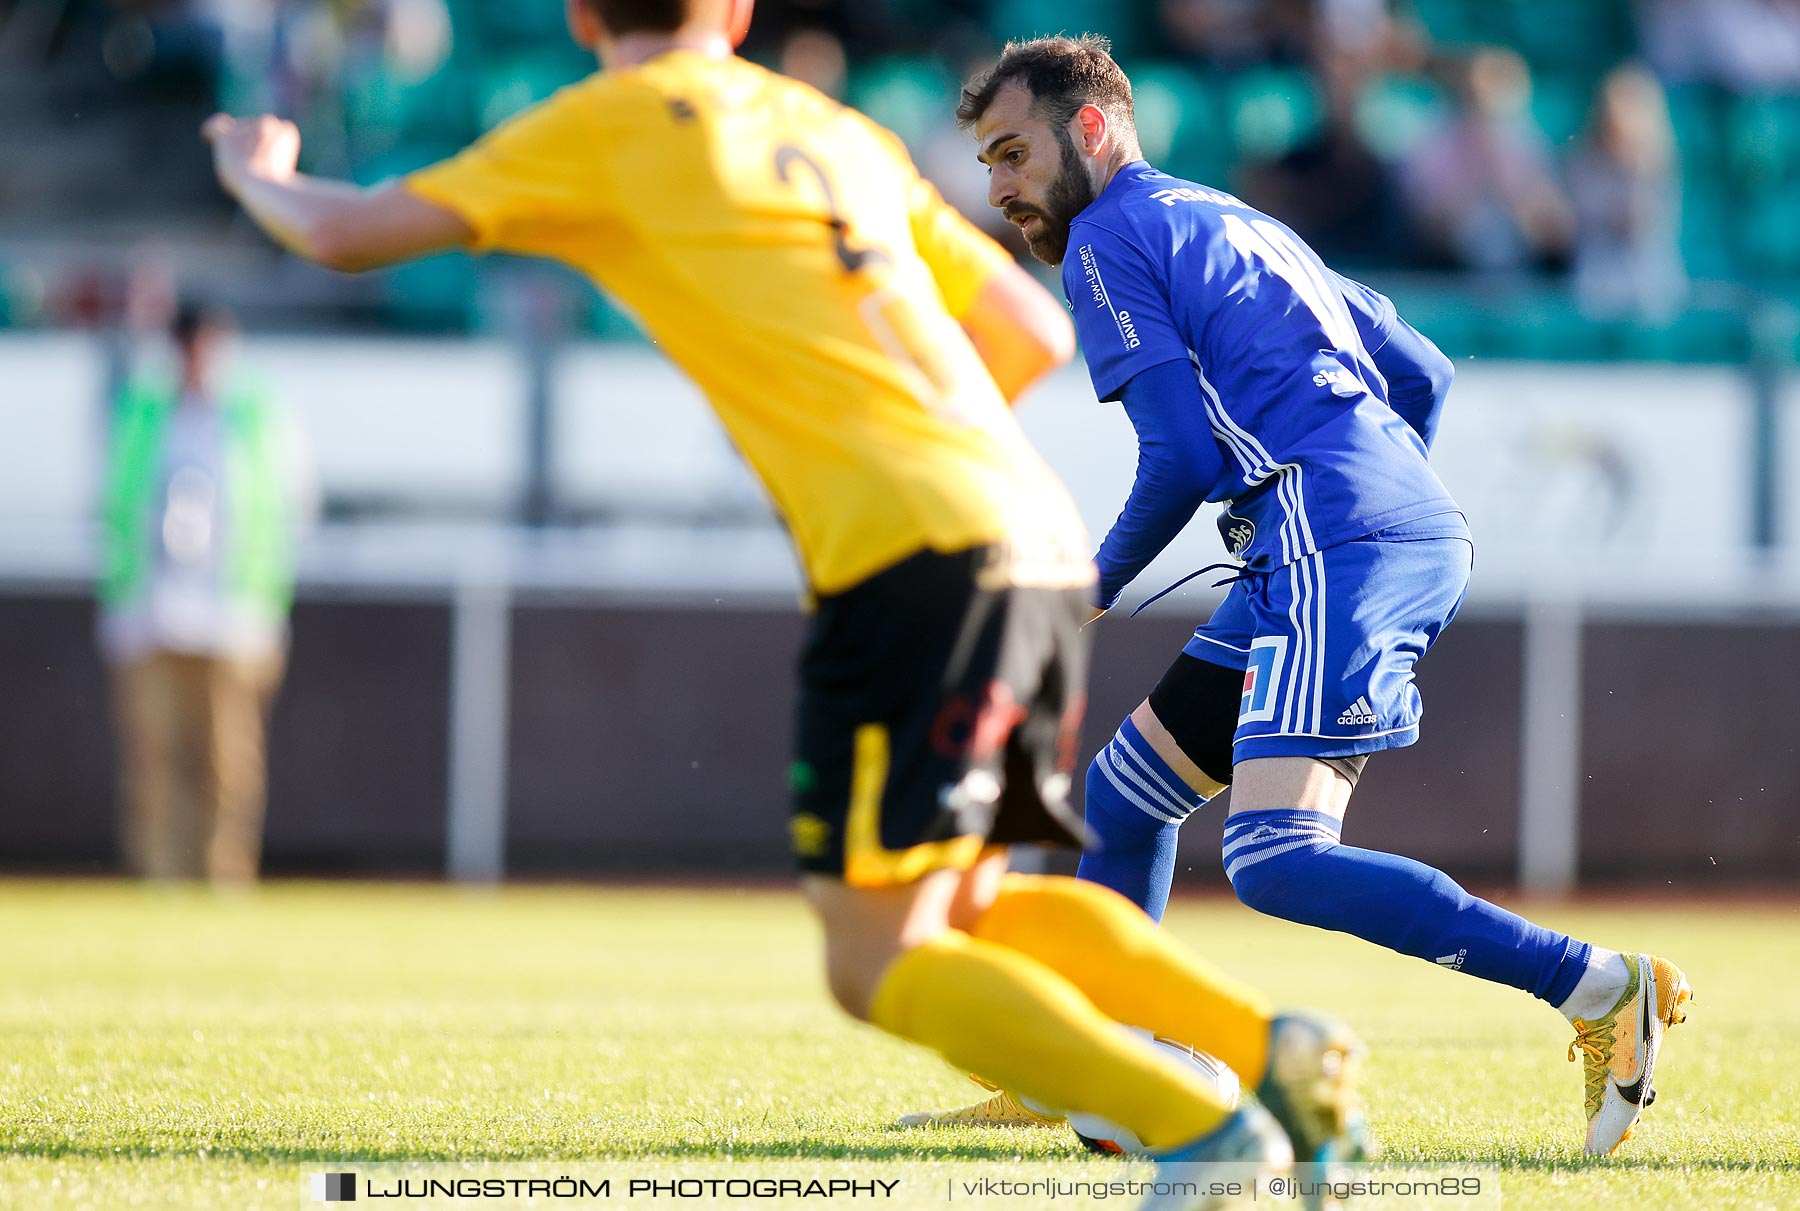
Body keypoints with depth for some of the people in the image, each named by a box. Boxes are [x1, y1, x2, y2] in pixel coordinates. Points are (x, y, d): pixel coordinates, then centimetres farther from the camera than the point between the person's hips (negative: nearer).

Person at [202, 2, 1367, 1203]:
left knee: (878, 960, -6)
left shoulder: (608, 126, 7)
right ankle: (1264, 1038, 6)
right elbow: (1036, 331, 26)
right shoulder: (844, 134, 24)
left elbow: (345, 234, 10)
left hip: (915, 556, -7)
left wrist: (255, 172, 32)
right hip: (1040, 539, 7)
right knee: (976, 901, 24)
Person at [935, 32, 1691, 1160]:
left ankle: (1603, 989, -23)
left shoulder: (1109, 236, 1)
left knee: (1275, 862, -20)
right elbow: (1423, 371, 29)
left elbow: (1183, 453, -8)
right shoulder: (1233, 222, 29)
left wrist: (1097, 589, 7)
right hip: (1413, 529, 10)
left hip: (1336, 541, -10)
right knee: (1126, 786, 17)